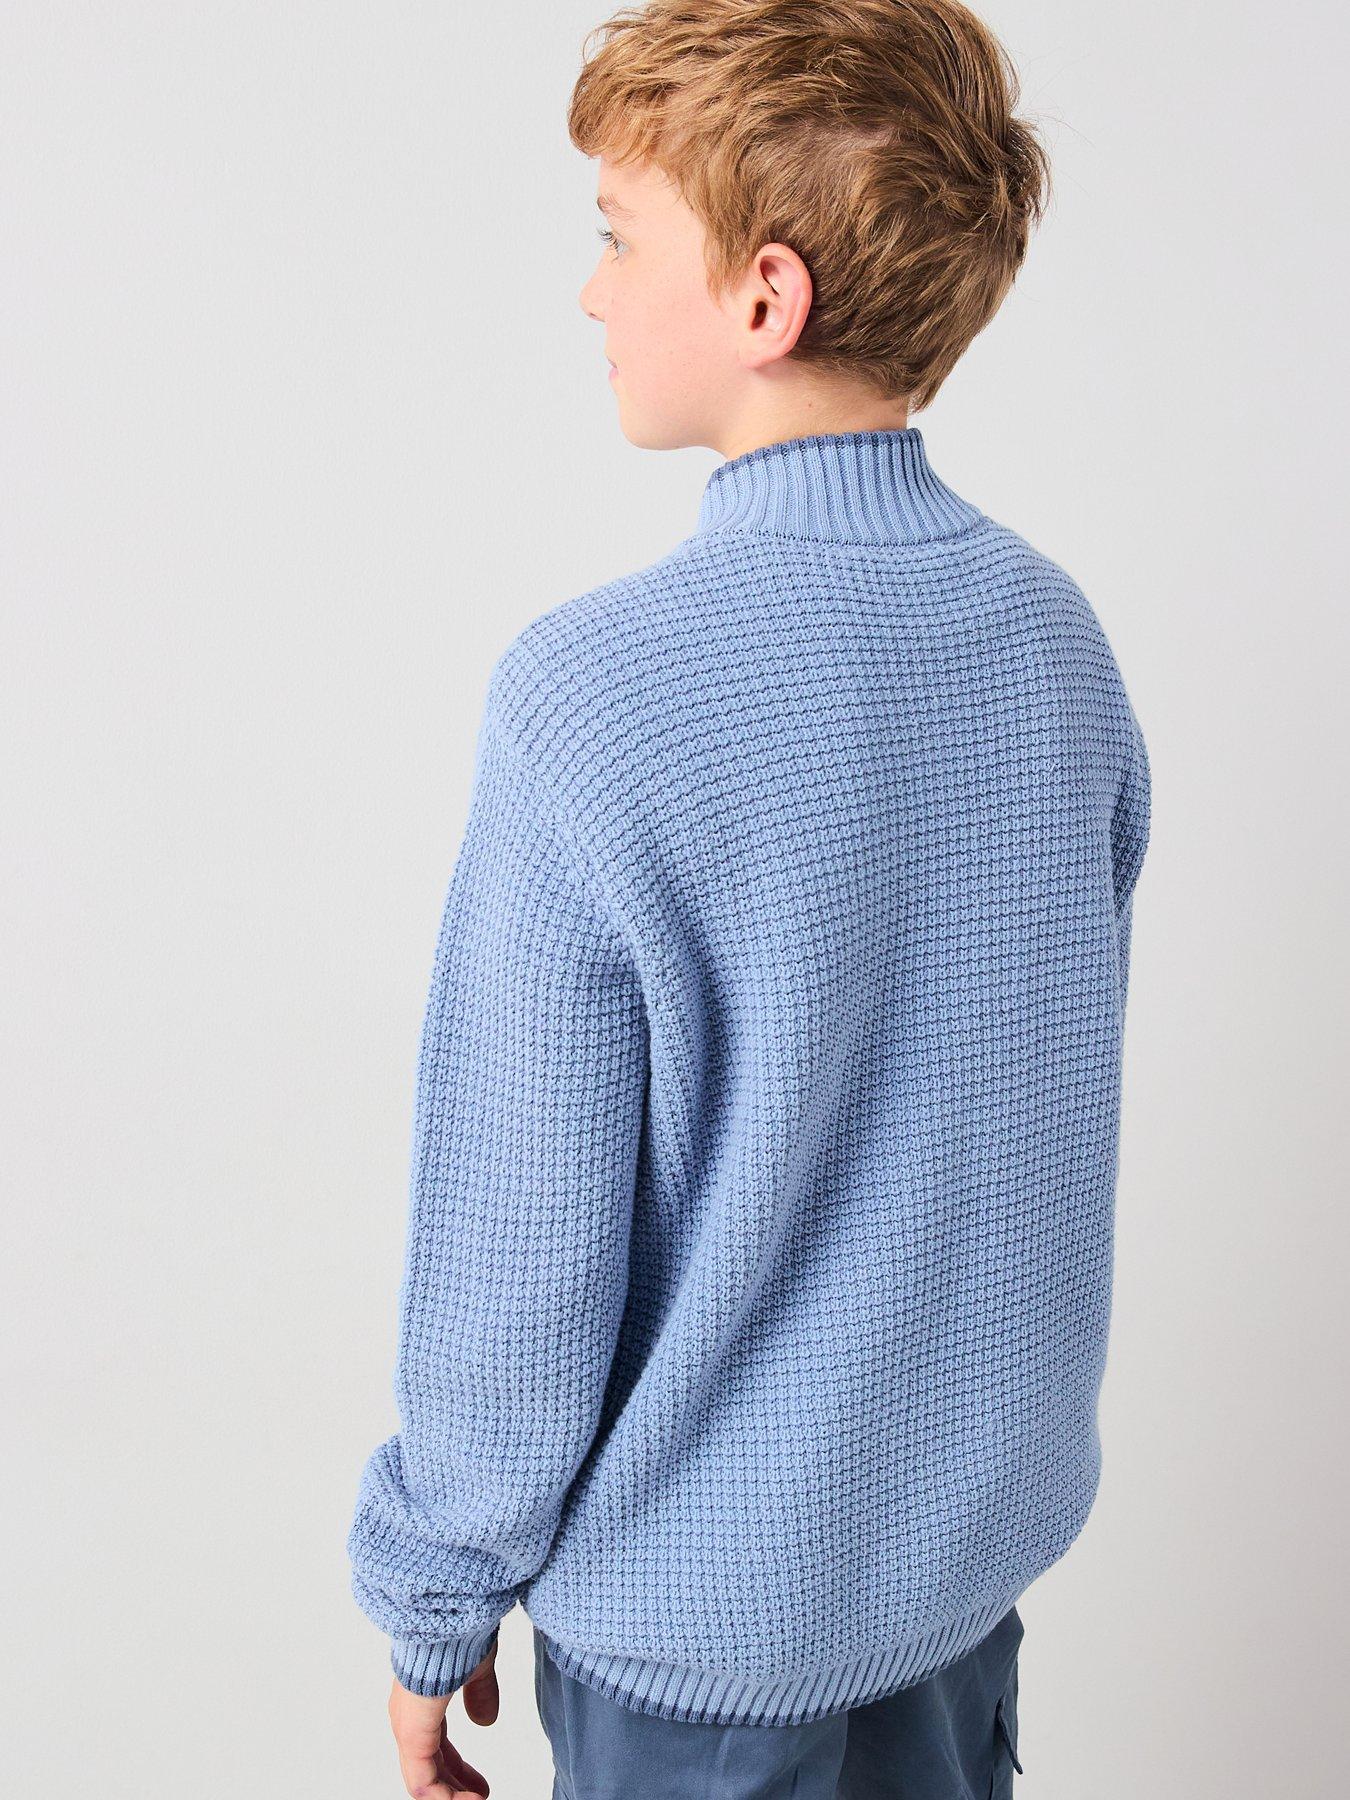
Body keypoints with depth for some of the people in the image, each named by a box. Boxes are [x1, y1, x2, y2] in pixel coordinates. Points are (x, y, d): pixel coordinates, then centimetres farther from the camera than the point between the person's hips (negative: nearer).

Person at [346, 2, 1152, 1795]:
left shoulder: (592, 697, -28)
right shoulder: (1059, 629, -8)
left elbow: (518, 1258, -21)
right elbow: (1051, 1096, 4)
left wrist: (435, 1604, -4)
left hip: (709, 1598, -5)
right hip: (993, 1513, 6)